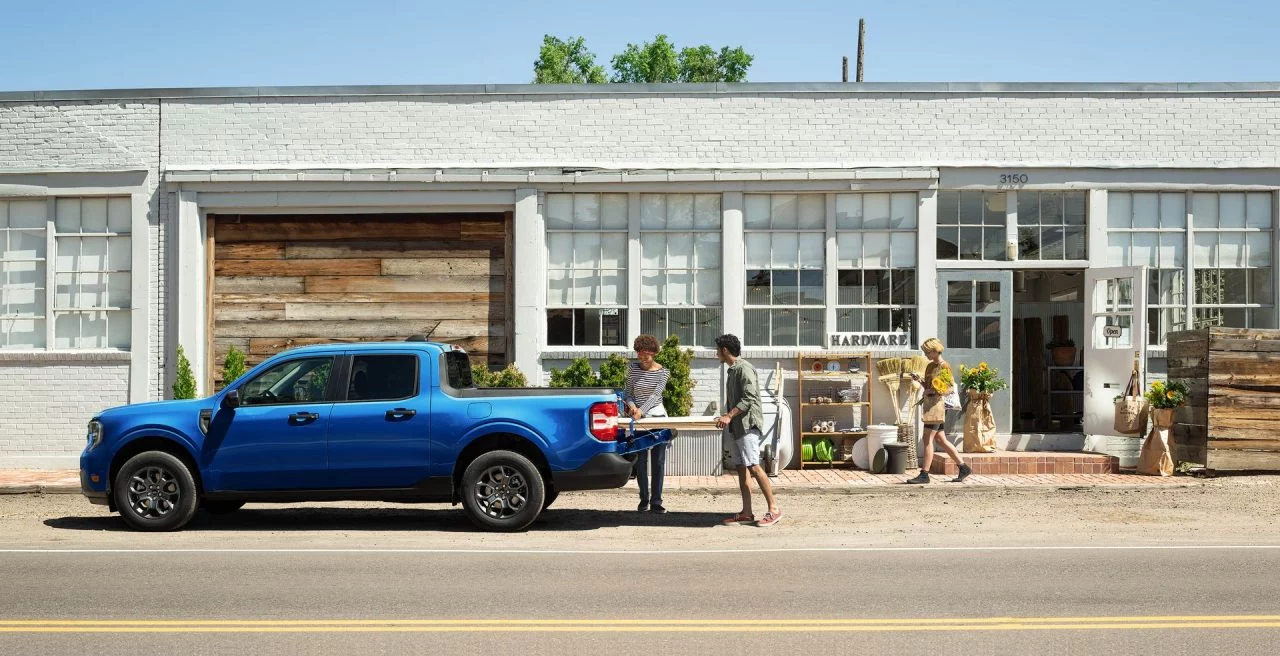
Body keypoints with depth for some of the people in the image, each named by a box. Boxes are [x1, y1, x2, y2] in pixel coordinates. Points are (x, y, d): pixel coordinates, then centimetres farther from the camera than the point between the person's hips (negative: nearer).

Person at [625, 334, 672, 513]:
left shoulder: (663, 372, -2)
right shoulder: (633, 368, 1)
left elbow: (655, 394, -13)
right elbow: (627, 391, 6)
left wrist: (642, 410, -27)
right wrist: (631, 404, -16)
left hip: (658, 417, 0)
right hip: (638, 418, 1)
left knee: (658, 461, 0)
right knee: (641, 460, 2)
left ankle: (656, 501, 4)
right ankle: (644, 499, 14)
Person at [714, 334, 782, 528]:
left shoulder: (744, 368, -12)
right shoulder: (732, 370, 17)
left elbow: (749, 398, -20)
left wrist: (730, 416, -23)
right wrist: (726, 416, 16)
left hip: (747, 424, -10)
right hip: (736, 426, 10)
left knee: (753, 466, -13)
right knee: (741, 468, 6)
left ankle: (774, 509, -11)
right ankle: (746, 513, 7)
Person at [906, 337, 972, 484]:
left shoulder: (945, 366, -8)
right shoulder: (930, 366, 17)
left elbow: (950, 387, -12)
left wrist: (935, 391, -25)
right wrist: (919, 380, 5)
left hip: (936, 404, -10)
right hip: (928, 403, 10)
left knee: (928, 439, -10)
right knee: (940, 440, 11)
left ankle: (924, 474, -8)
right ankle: (964, 468, 17)